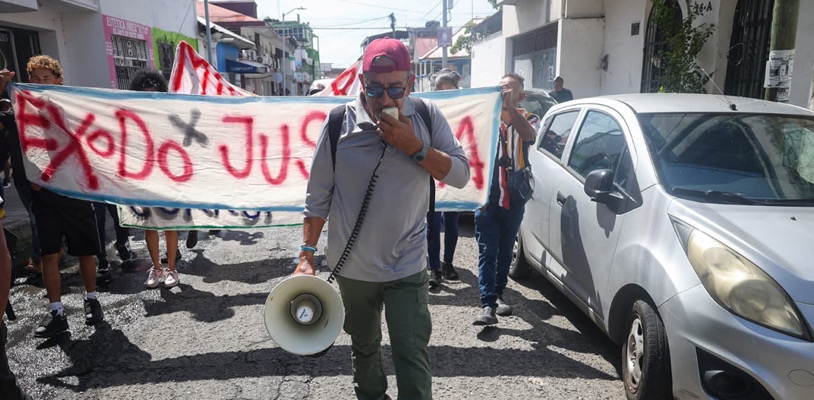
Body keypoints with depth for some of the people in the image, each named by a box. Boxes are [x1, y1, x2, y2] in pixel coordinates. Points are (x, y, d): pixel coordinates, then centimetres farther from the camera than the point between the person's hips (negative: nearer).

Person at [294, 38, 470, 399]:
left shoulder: (427, 116, -7)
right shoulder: (339, 123, -10)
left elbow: (461, 175, -8)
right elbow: (318, 196, -5)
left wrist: (414, 147, -22)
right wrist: (307, 255, -6)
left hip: (407, 266, -1)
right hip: (353, 267, 1)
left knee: (412, 358, 0)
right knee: (364, 347, 23)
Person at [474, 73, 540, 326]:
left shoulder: (528, 119, 4)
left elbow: (528, 134, -21)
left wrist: (509, 105, -27)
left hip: (514, 199, 2)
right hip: (488, 197, -2)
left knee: (505, 251, 15)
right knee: (487, 252, -4)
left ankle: (498, 294, 31)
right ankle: (488, 305, -3)